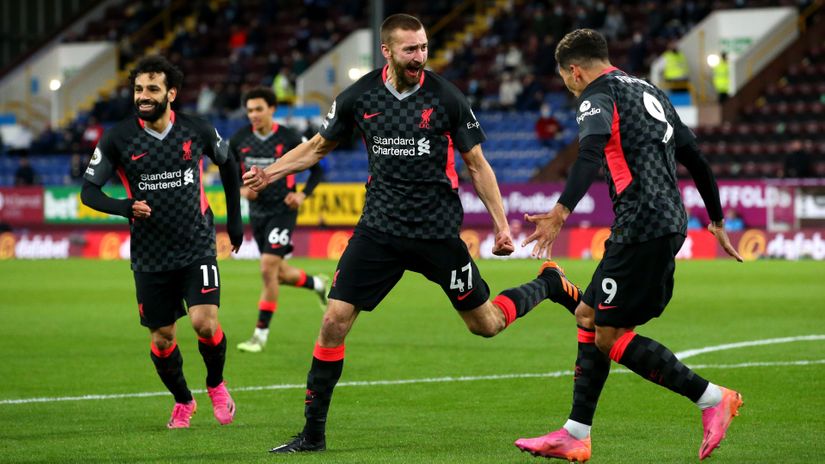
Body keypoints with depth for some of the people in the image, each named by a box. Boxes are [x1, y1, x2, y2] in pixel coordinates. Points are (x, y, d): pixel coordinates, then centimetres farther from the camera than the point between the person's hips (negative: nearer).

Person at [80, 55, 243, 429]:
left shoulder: (197, 131, -5)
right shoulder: (118, 139, -8)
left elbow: (228, 164, 14)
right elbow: (89, 190, -4)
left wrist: (234, 218, 16)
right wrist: (125, 208, -23)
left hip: (197, 247, -1)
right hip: (150, 256, 1)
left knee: (205, 323, -17)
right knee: (162, 338, 5)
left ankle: (216, 385, 13)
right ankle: (182, 402, 31)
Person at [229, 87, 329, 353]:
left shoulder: (289, 140, -11)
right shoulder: (239, 140, -1)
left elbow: (316, 169, 1)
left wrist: (302, 195, -12)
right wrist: (241, 189, -8)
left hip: (282, 211, -5)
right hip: (257, 212, 5)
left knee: (268, 269, -16)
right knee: (280, 274, 14)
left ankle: (261, 334, -8)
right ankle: (319, 284, 45)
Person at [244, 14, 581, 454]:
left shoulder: (446, 98, -8)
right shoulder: (358, 97, -2)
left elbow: (476, 164, 2)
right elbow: (318, 146, 15)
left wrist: (501, 223, -2)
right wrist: (270, 173, 3)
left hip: (438, 230, -2)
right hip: (380, 227, 2)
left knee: (486, 323, 4)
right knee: (334, 319, -8)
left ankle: (548, 283, 35)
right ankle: (313, 432, 4)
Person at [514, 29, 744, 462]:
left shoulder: (598, 94, -5)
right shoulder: (649, 92, 21)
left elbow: (590, 154, -25)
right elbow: (695, 158, 24)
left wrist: (561, 211, -37)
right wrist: (717, 221, 34)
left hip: (643, 226, -10)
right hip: (669, 222, 10)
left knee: (610, 336, -6)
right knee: (589, 316, 14)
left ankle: (712, 398, -3)